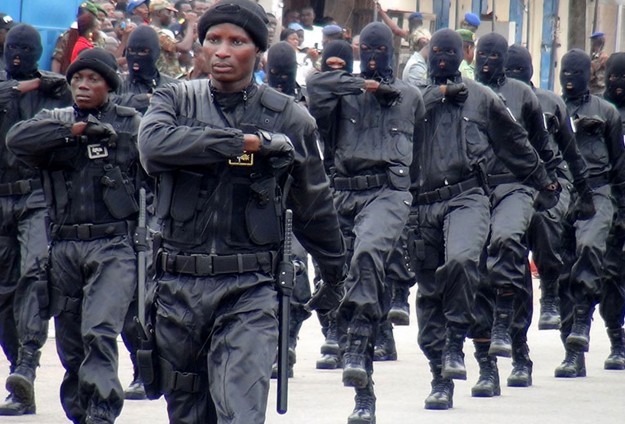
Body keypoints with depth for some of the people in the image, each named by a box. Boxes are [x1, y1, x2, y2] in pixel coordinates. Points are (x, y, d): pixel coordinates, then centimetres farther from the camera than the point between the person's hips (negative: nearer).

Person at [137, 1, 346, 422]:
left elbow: (314, 203, 15)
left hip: (248, 291, -3)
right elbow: (154, 146, -17)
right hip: (178, 286, 3)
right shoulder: (176, 100, 6)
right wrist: (246, 143, -16)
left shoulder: (288, 118, 4)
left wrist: (334, 273, 24)